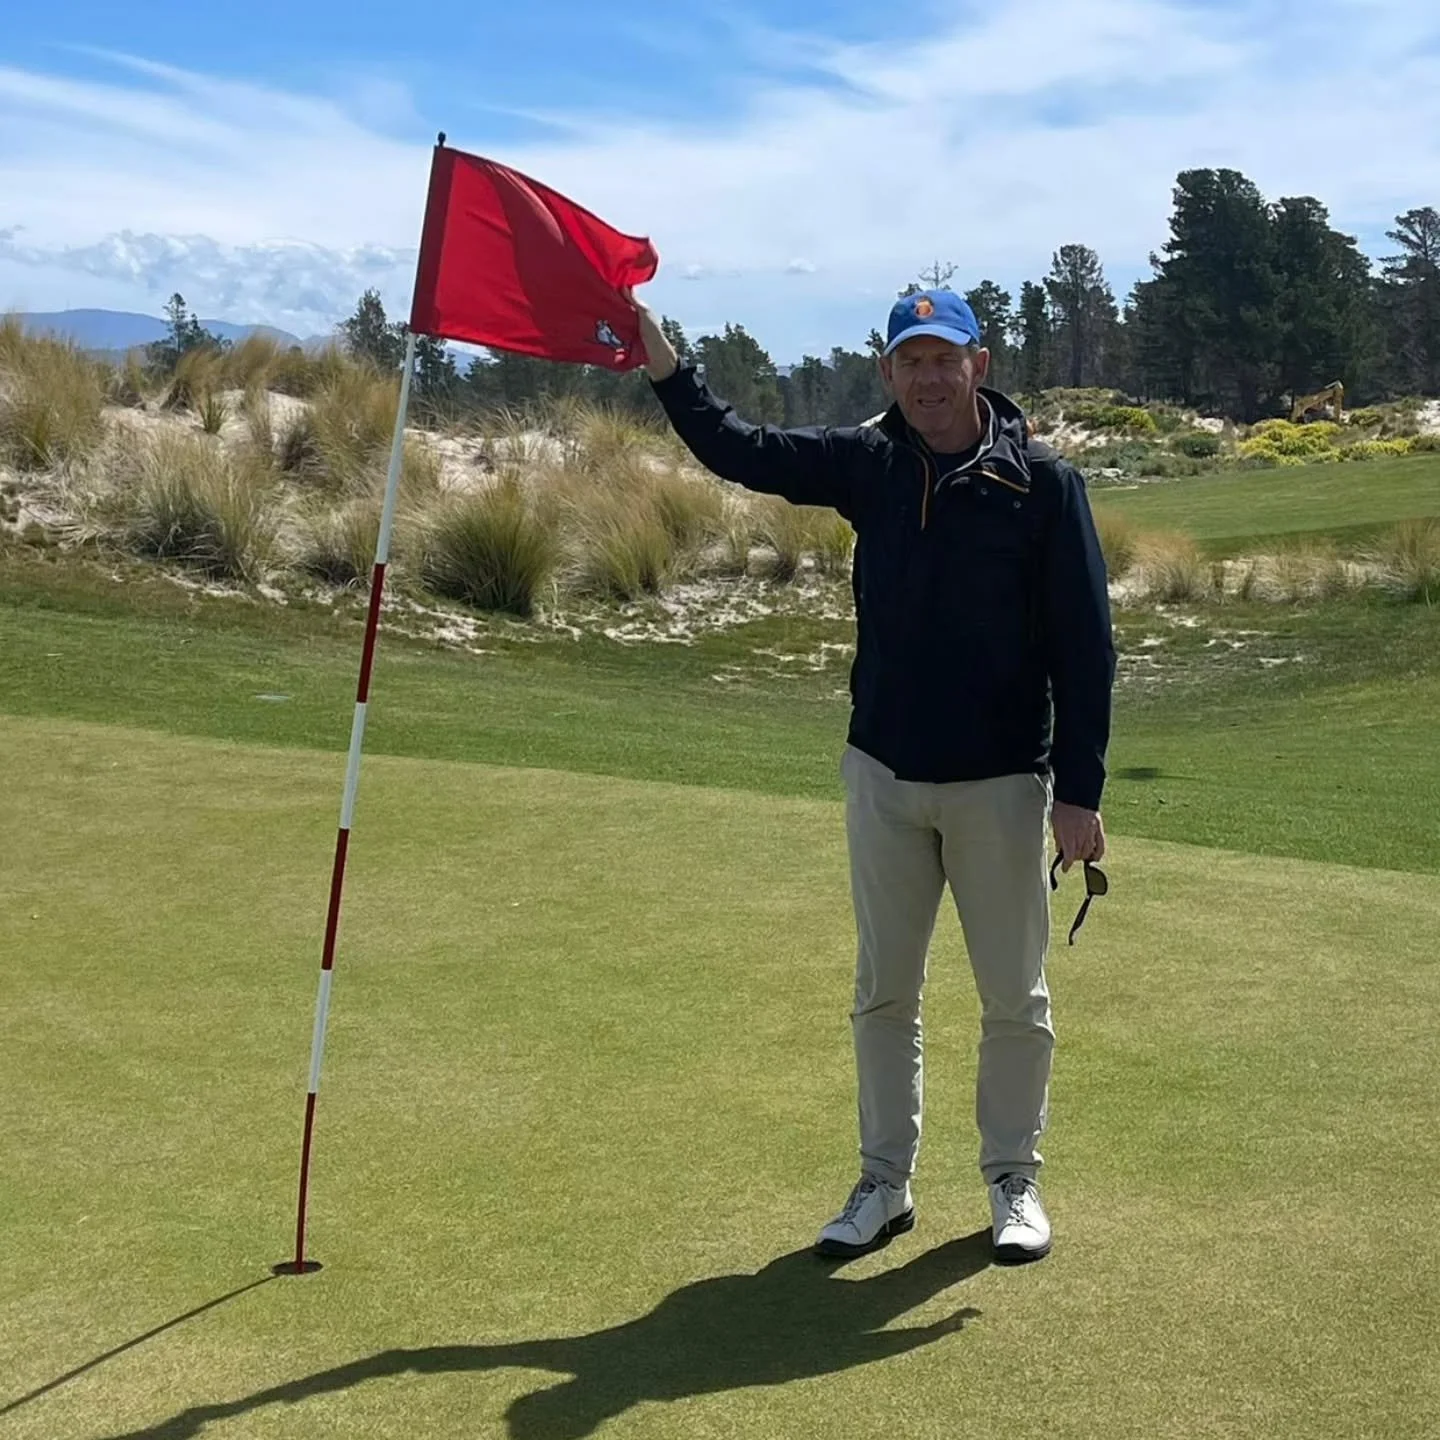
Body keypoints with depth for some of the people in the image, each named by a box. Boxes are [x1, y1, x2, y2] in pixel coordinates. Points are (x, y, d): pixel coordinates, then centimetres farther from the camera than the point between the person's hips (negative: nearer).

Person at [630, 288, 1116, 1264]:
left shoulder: (1044, 481, -9)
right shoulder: (869, 463, 1)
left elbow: (1085, 645, -9)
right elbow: (736, 450, 1)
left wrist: (1079, 791, -12)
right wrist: (656, 351, -12)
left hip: (1002, 783, -3)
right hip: (883, 776, 3)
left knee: (1016, 999, 9)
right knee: (884, 993, 12)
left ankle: (1015, 1182, 27)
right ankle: (886, 1185, 25)